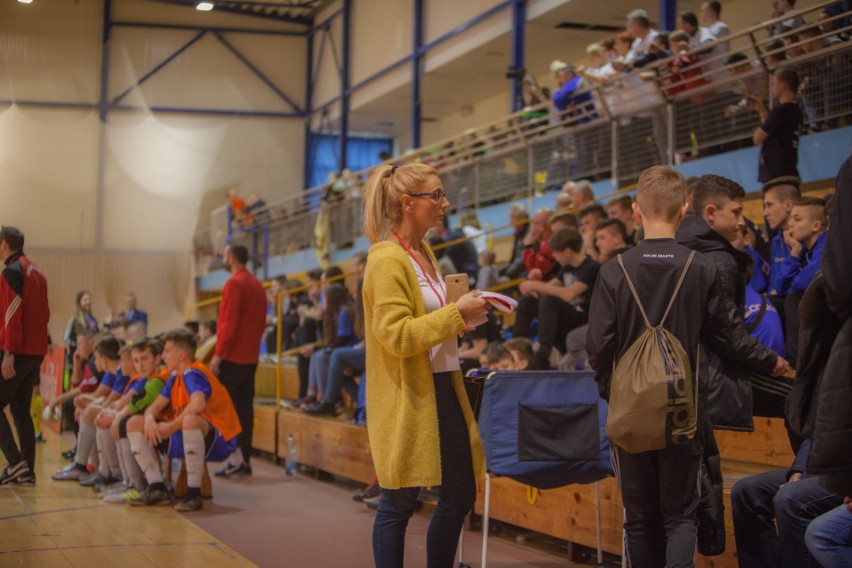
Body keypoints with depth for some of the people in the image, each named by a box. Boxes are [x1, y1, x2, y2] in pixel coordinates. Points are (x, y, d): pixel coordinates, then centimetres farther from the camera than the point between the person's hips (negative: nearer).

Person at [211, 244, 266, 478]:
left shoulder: (234, 284, -12)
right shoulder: (257, 285, 14)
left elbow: (229, 322, -17)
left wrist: (218, 355, -15)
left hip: (232, 356, -8)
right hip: (251, 356, 8)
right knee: (245, 408, 9)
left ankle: (236, 459, -6)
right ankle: (245, 459, 11)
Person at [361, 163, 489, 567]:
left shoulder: (424, 254, 13)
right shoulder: (387, 260, -15)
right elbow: (396, 336, -22)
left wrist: (464, 313, 9)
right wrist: (456, 313, -19)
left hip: (442, 389, 9)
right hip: (407, 397, -9)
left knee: (460, 496, 12)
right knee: (399, 504, 0)